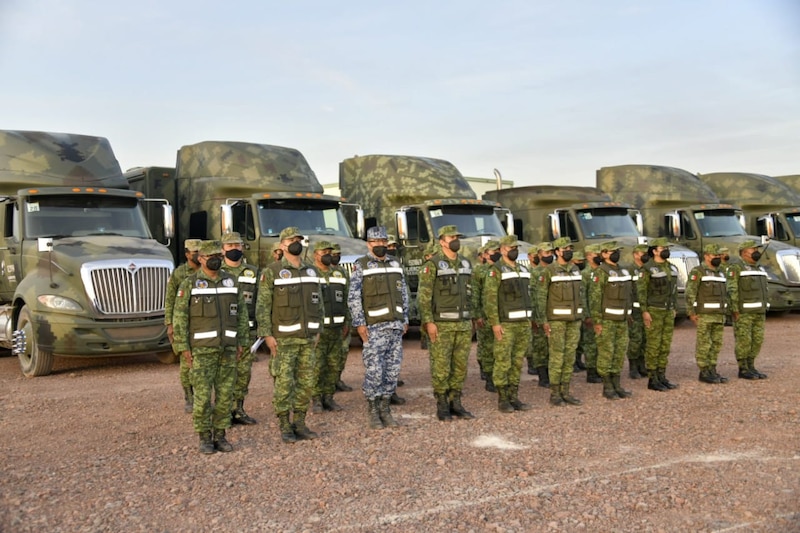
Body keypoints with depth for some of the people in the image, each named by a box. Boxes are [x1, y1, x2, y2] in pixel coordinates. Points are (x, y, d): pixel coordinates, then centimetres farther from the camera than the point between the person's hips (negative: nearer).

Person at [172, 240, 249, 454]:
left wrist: (242, 342, 6)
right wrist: (184, 348, -9)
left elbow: (242, 313, 11)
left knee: (225, 394, 6)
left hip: (228, 348, 4)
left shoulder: (231, 282, 8)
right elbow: (179, 317, -5)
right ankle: (205, 438, 11)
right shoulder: (189, 284, -3)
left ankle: (220, 436, 17)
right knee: (203, 396, -1)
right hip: (202, 349, -3)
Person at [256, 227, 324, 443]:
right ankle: (285, 427, 10)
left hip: (308, 338, 5)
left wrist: (317, 331, 12)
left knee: (306, 382, 8)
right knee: (284, 383, -1)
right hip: (284, 339, -5)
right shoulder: (271, 272, -5)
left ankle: (299, 423, 19)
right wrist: (267, 335, -13)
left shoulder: (311, 271, 11)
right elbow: (262, 306, -7)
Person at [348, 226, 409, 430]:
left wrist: (405, 320, 12)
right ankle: (372, 410, 9)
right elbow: (353, 298, -6)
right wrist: (359, 323, -12)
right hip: (374, 327, -5)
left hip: (396, 326, 5)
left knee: (392, 370, 7)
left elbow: (404, 294, 16)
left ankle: (385, 408, 18)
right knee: (374, 371, -5)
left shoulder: (395, 264, 12)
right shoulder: (360, 266, -2)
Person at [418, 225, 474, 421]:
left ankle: (456, 403, 18)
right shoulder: (432, 265, -8)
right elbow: (423, 296, -11)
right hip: (441, 325, -6)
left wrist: (470, 320, 15)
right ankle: (442, 407, 9)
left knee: (460, 366, 8)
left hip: (463, 324, 6)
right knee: (441, 367, -1)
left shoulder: (466, 263, 12)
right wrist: (428, 322, -17)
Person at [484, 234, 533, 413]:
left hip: (524, 323, 7)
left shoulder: (524, 270, 15)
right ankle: (502, 400, 5)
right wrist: (494, 323, -19)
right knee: (503, 363, -3)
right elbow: (489, 298, -13)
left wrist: (529, 320, 14)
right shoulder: (496, 271, -7)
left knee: (517, 362, 9)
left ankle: (514, 397, 16)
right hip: (505, 324, -7)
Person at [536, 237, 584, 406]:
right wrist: (544, 321, -14)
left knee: (570, 355, 7)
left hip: (573, 320, 6)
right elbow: (541, 297, -10)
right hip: (556, 319, -6)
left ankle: (565, 392, 14)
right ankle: (555, 393, 5)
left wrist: (582, 316, 11)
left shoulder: (576, 270, 11)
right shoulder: (548, 271, -8)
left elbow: (581, 294, 16)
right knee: (557, 356, -3)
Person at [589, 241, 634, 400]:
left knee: (620, 352, 9)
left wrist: (628, 316, 17)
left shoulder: (623, 271, 14)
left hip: (622, 320, 8)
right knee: (606, 353, -2)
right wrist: (597, 321, -18)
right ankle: (607, 388, 5)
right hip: (606, 319, -8)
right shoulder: (600, 272, -11)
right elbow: (594, 297, -15)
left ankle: (616, 385, 17)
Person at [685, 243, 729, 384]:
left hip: (718, 315, 7)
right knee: (704, 344, -4)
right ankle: (703, 373, 2)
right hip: (703, 315, -7)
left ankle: (712, 371, 15)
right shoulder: (697, 271, -9)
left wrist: (723, 314, 16)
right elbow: (690, 293, -13)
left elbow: (723, 294, 20)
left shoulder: (719, 273, 15)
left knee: (716, 344, 8)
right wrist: (691, 313, -18)